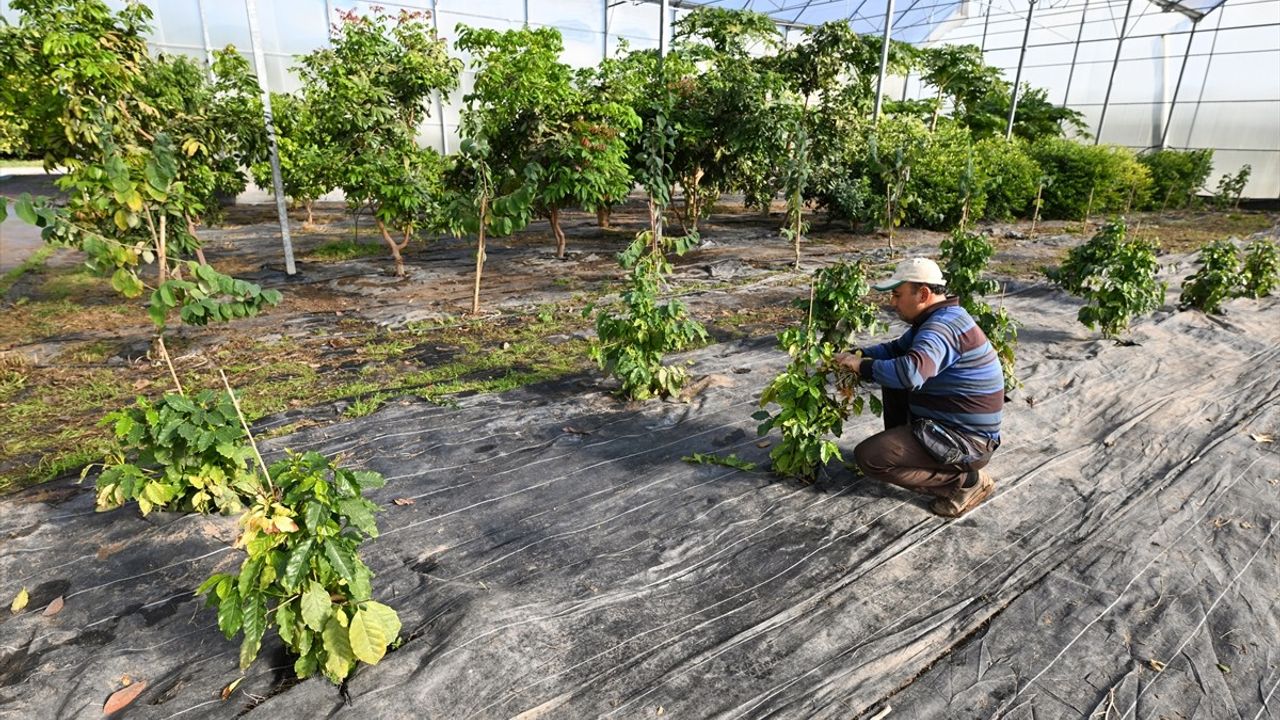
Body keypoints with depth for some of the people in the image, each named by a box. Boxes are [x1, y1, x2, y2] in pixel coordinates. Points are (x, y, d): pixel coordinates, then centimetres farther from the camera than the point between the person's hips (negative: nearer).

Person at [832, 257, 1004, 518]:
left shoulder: (943, 326, -24)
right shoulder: (936, 319, 9)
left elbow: (910, 372, -42)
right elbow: (896, 349, 20)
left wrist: (862, 366, -25)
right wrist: (858, 355, 2)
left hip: (966, 441, -10)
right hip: (945, 422, 10)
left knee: (867, 457, -15)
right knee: (893, 383, 16)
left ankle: (966, 481, -6)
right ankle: (899, 446, 22)